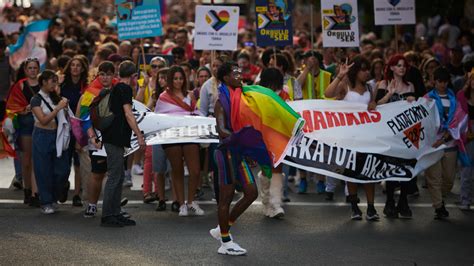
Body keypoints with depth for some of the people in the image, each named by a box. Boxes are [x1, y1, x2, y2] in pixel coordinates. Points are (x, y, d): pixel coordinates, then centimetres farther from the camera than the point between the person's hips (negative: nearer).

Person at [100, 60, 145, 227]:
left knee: (118, 176, 13)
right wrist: (139, 135, -17)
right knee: (114, 177, -8)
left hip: (112, 137, 10)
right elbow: (128, 114, -16)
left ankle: (115, 213, 16)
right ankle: (107, 216, -7)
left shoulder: (116, 88, 19)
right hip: (115, 139, -10)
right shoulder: (125, 89, -9)